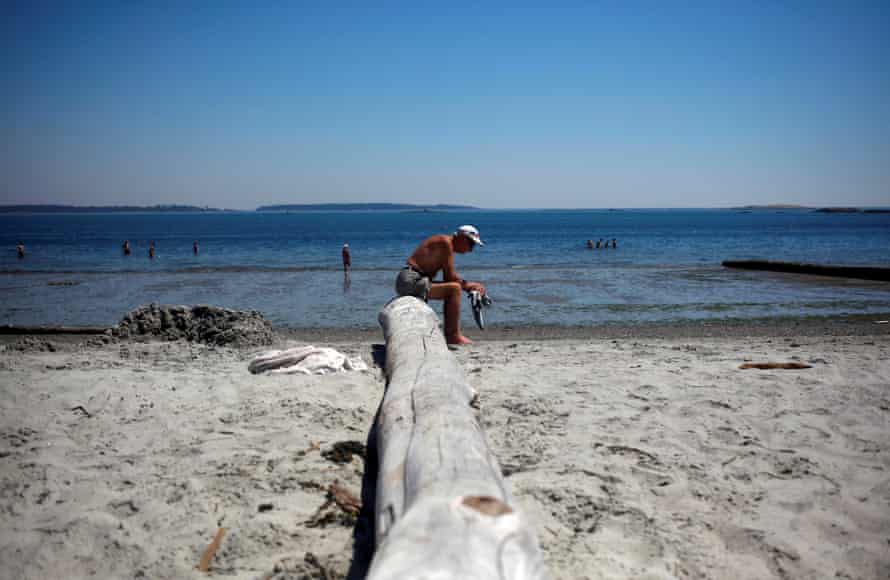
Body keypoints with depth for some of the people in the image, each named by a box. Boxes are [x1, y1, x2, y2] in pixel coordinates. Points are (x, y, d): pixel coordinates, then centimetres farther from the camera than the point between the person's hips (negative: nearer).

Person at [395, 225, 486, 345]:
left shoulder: (448, 244, 19)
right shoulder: (445, 242, -10)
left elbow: (447, 278, 18)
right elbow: (450, 276, -13)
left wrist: (468, 285, 7)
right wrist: (467, 285, 4)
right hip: (411, 282, -11)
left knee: (449, 291, 25)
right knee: (454, 289, -17)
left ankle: (449, 334, 24)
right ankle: (454, 336, -12)